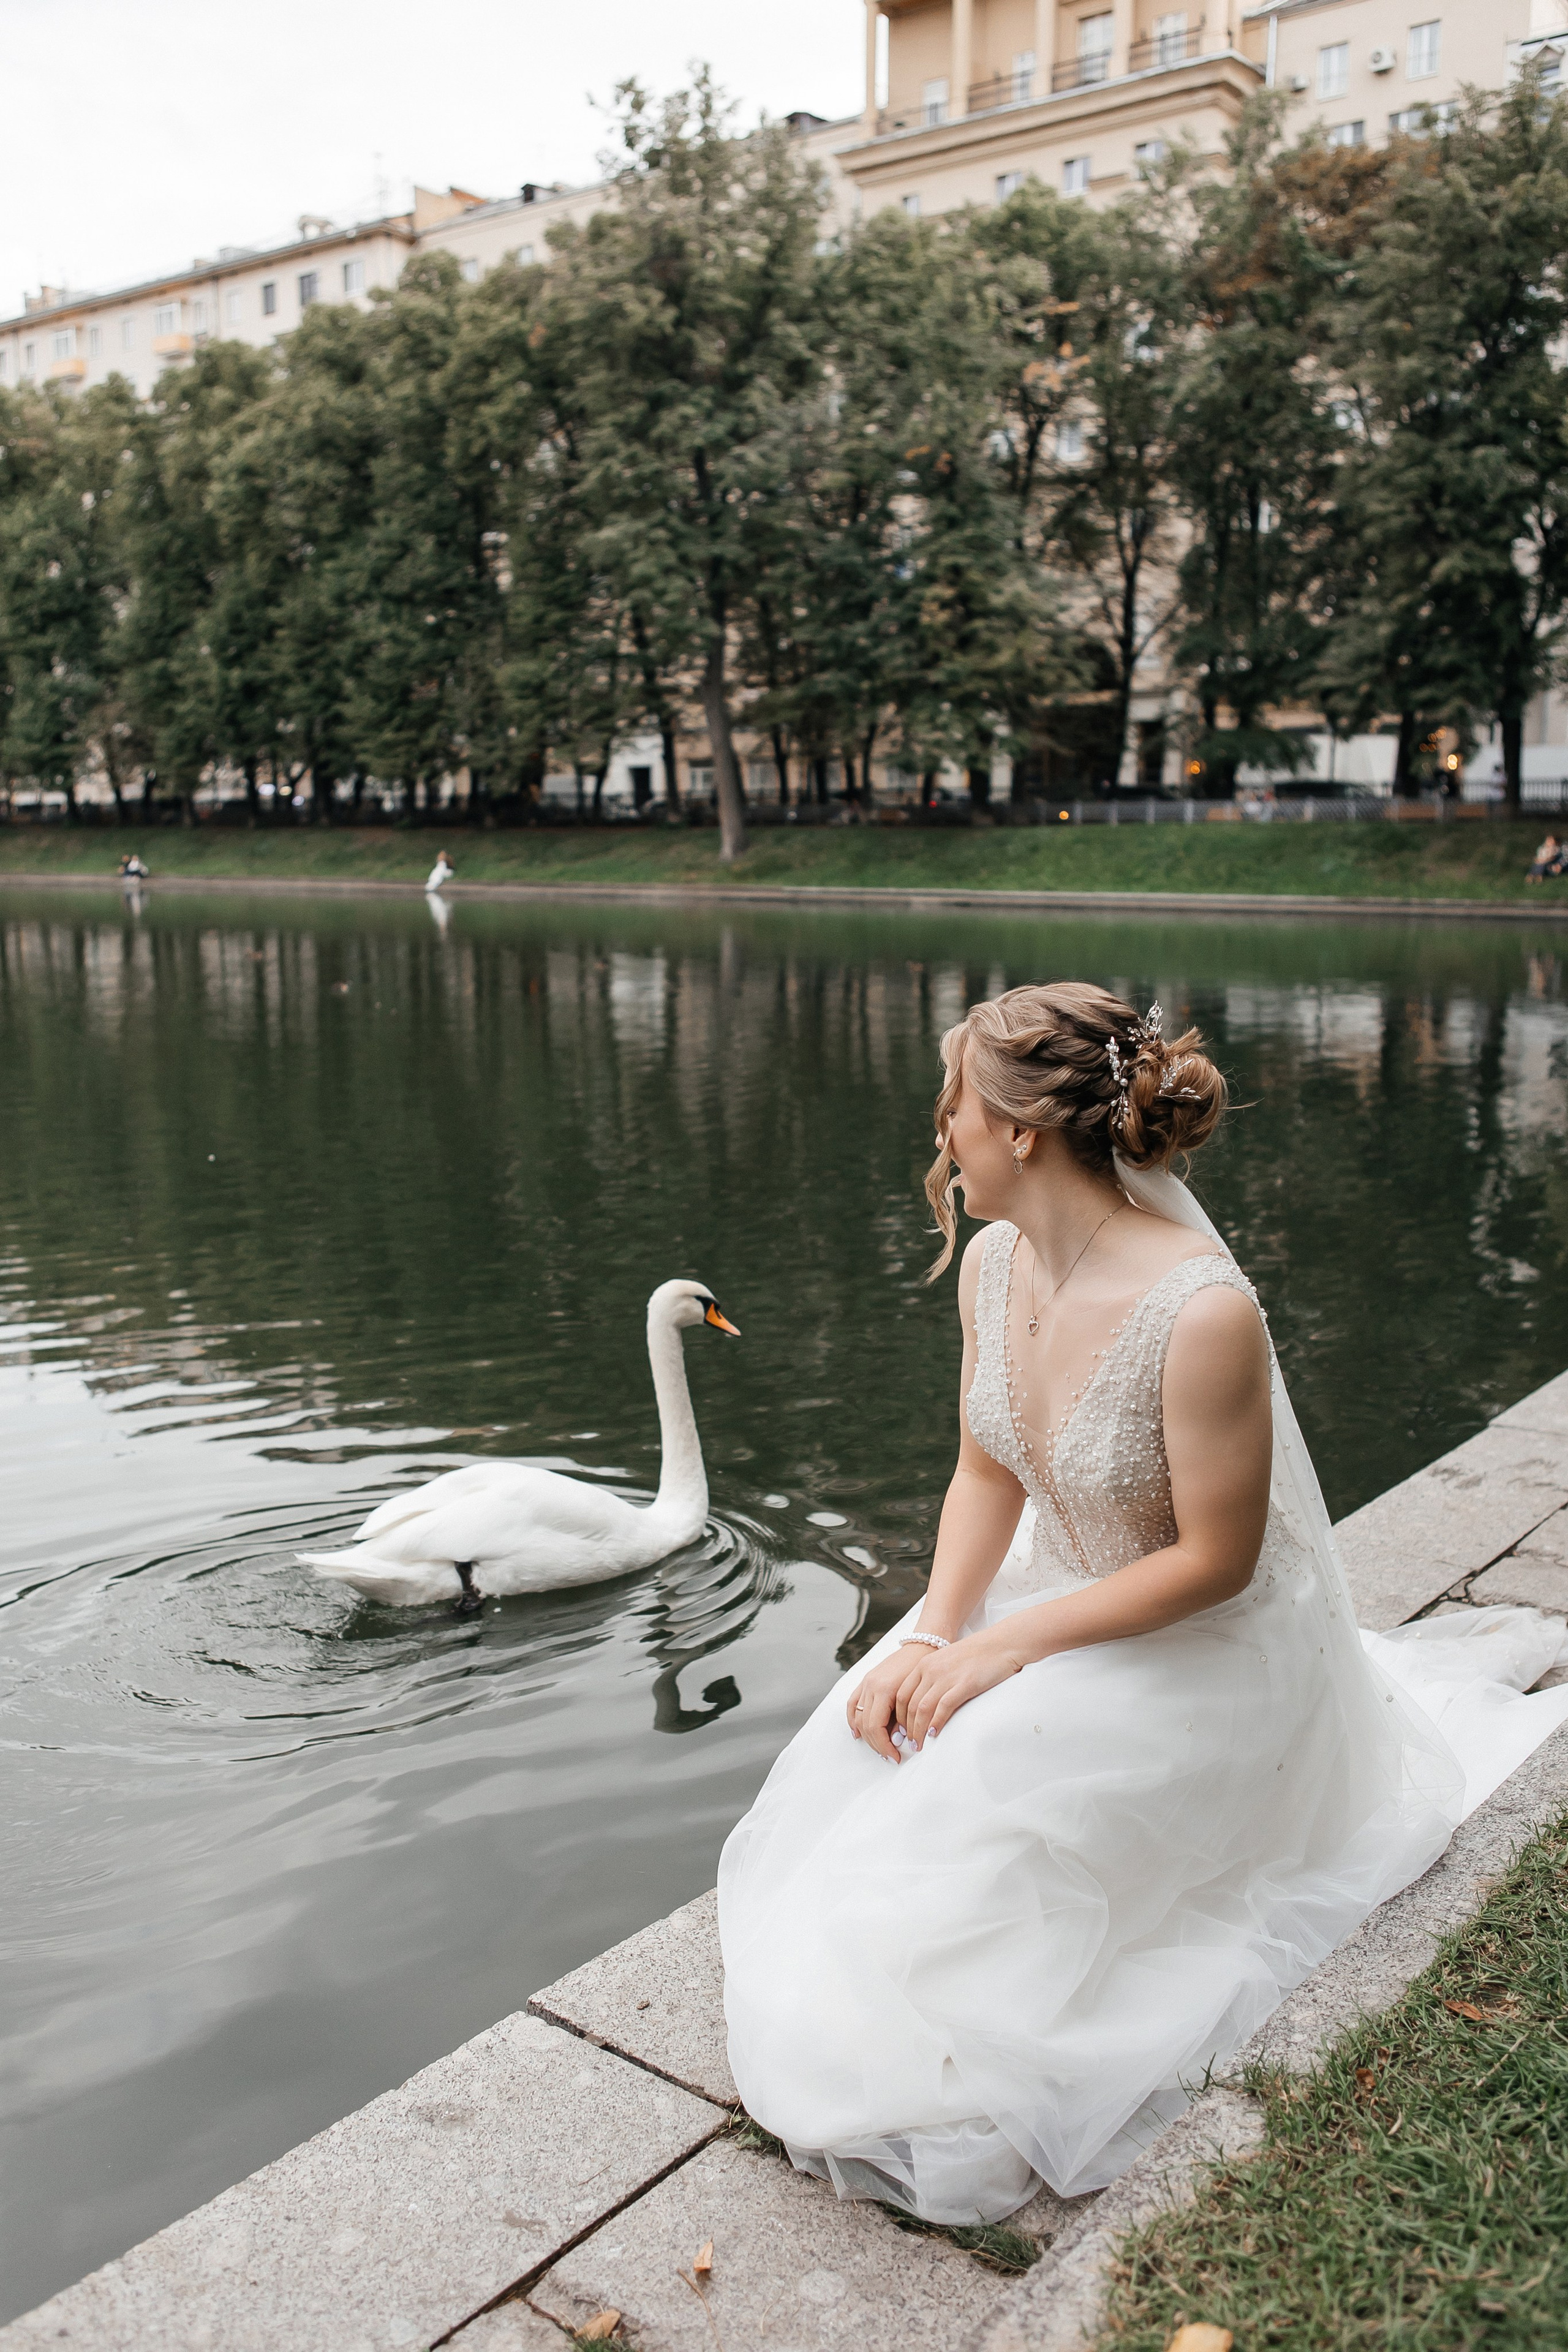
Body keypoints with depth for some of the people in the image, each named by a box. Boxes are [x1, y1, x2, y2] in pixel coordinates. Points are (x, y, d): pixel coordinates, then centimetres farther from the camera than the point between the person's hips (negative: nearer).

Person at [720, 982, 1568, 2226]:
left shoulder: (1203, 1312, -32)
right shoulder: (995, 1263, -9)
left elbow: (1214, 1561, -24)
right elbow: (987, 1474, 1)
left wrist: (1008, 1646, -23)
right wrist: (934, 1633, -13)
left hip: (1206, 1649, -7)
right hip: (1067, 1601, 7)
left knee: (980, 1790, -21)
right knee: (860, 1751, -5)